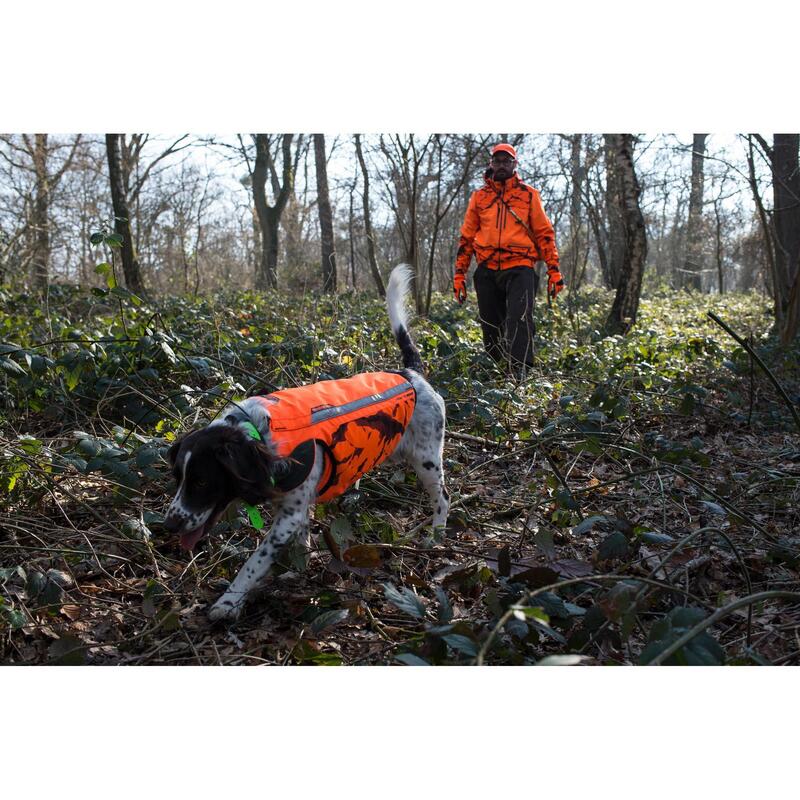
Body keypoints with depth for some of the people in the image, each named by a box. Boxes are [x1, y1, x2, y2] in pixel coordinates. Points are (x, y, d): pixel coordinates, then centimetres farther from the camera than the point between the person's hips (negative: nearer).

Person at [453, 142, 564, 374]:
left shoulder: (528, 194, 10)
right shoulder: (479, 196, 15)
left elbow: (544, 233, 9)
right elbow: (466, 237, 16)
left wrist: (554, 270, 1)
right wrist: (459, 274, 10)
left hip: (519, 268, -3)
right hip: (487, 271, 3)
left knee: (519, 318, -20)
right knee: (491, 327, 5)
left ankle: (518, 370, -26)